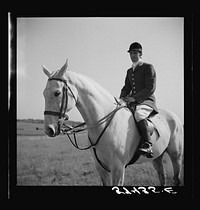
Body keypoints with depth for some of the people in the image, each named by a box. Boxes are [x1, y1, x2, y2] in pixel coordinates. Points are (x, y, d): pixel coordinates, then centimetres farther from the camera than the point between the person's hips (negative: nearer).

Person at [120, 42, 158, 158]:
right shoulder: (129, 71, 21)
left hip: (147, 101, -8)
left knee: (138, 113, -39)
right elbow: (126, 87, 22)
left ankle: (148, 146, -48)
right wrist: (122, 98, -2)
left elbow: (150, 88, -12)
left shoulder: (148, 67, -2)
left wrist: (134, 98, -21)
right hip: (133, 102, 8)